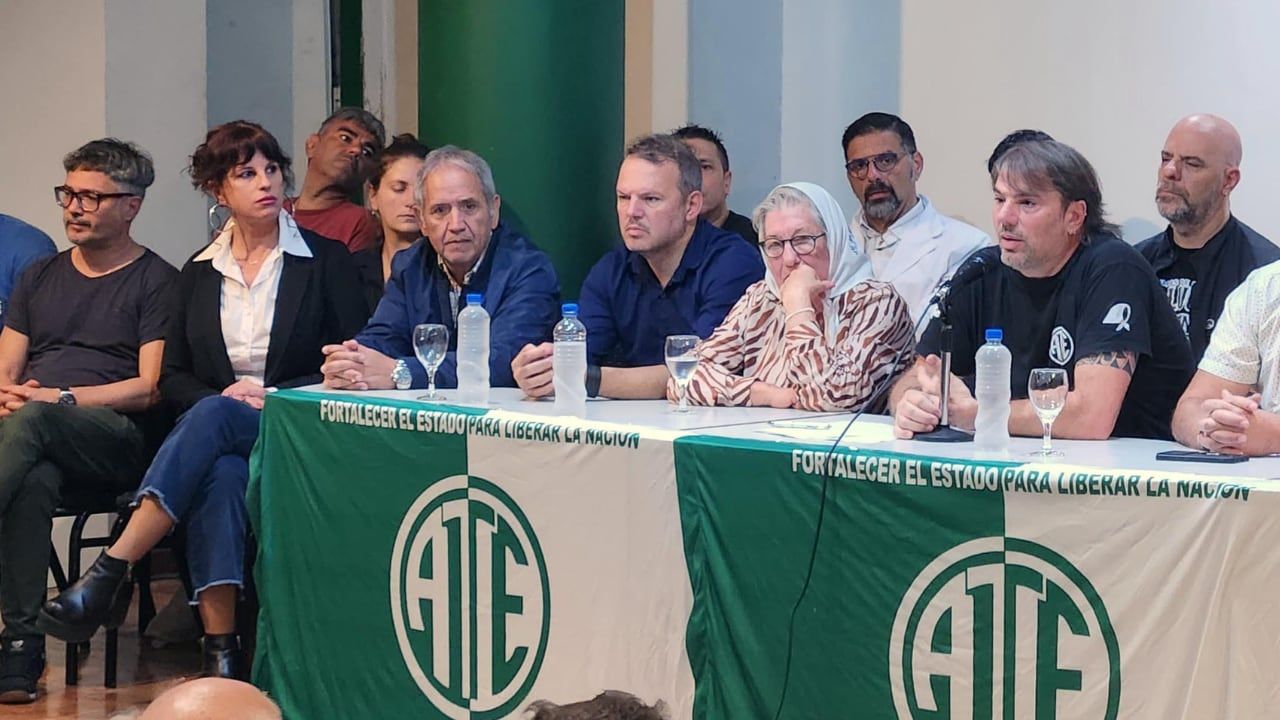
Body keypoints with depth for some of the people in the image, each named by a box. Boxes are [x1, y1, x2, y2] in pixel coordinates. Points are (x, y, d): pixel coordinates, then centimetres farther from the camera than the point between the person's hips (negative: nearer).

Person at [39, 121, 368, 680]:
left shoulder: (326, 261, 7)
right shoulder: (200, 272, 16)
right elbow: (172, 377, 15)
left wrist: (275, 397, -13)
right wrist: (220, 396, -7)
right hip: (211, 424, 2)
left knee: (212, 420, -37)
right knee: (220, 474, -37)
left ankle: (110, 573, -43)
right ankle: (219, 648, -42)